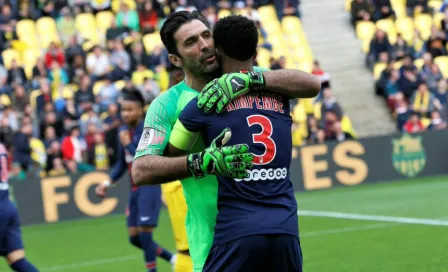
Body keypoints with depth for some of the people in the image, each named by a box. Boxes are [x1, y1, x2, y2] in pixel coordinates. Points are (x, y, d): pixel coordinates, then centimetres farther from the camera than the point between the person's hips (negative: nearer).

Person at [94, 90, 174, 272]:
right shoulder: (124, 130, 8)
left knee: (144, 234, -11)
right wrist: (108, 183, 11)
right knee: (134, 238, 9)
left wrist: (128, 144, -19)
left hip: (149, 186, -8)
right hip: (135, 188, 8)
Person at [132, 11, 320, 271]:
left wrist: (249, 80, -22)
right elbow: (140, 171, -16)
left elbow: (312, 84, -8)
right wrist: (203, 162, -31)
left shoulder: (245, 79, 3)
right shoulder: (168, 104, -4)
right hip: (212, 238, -2)